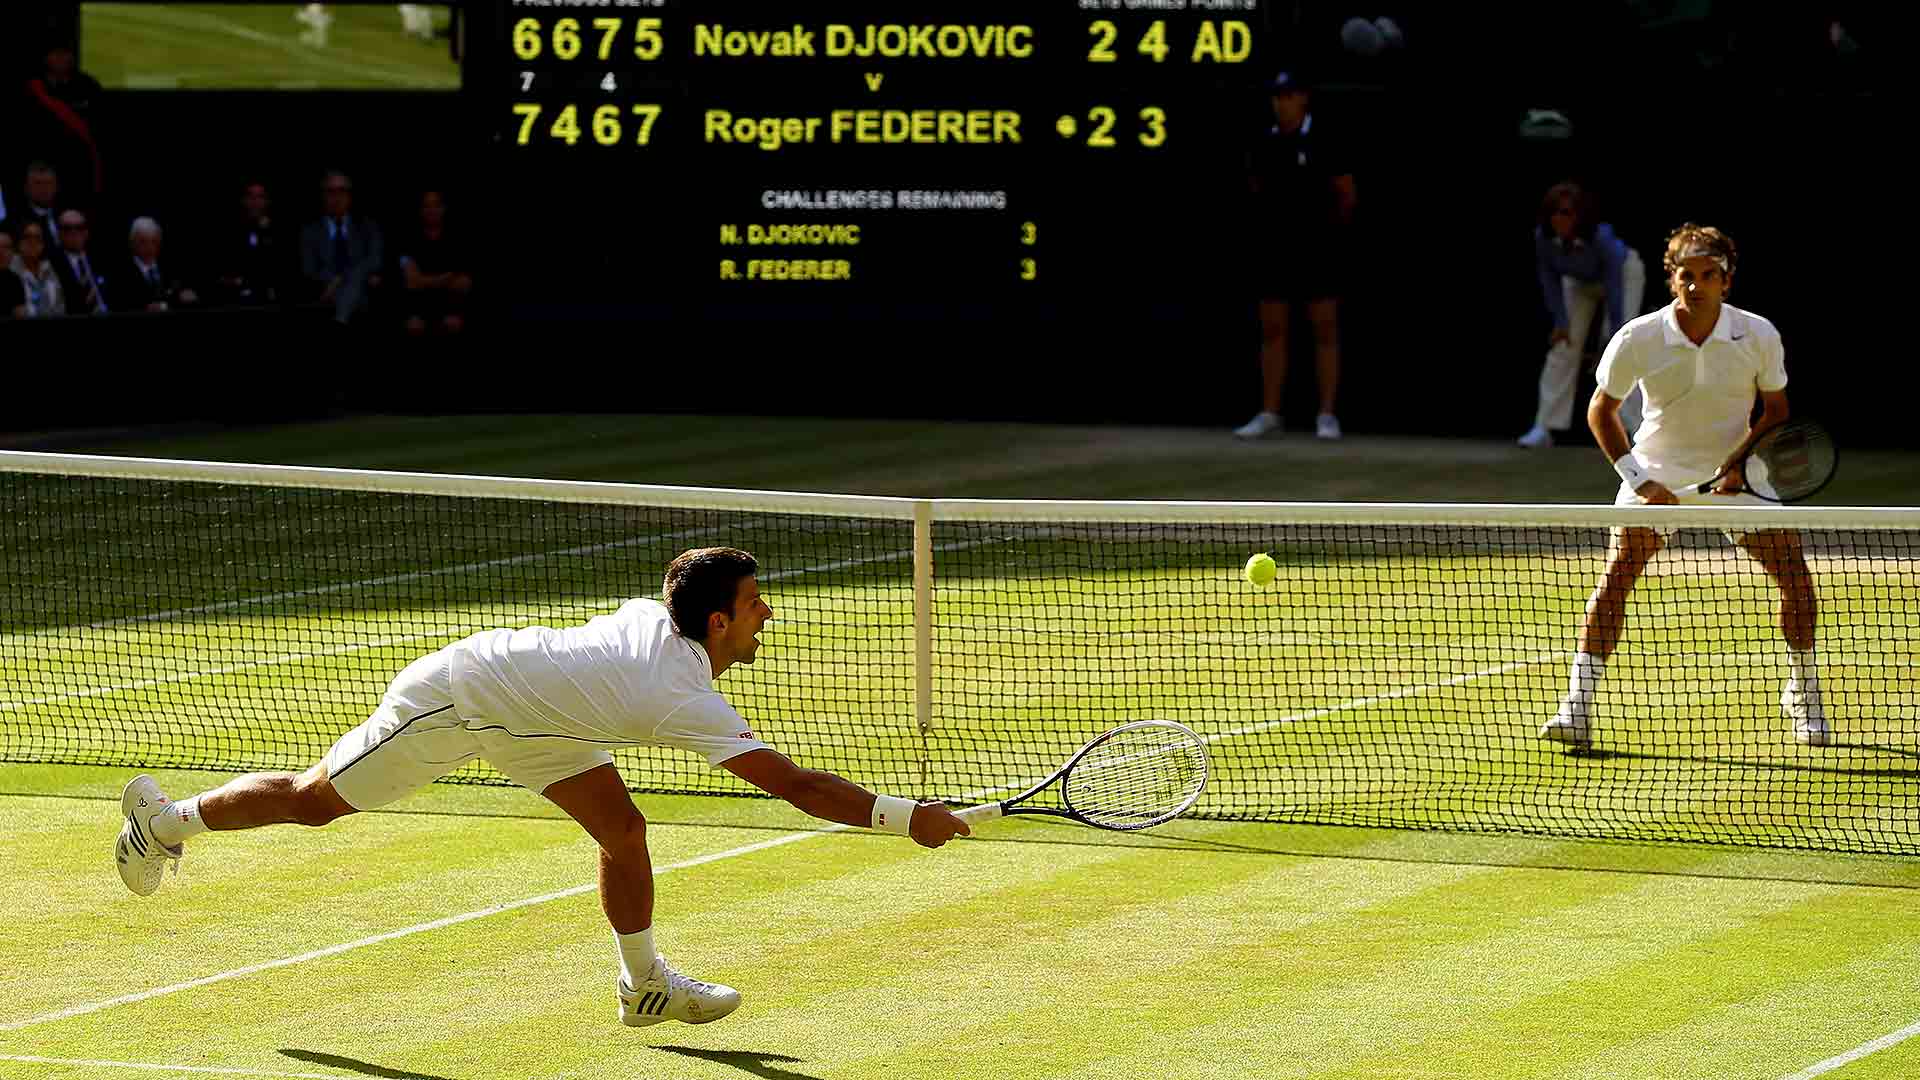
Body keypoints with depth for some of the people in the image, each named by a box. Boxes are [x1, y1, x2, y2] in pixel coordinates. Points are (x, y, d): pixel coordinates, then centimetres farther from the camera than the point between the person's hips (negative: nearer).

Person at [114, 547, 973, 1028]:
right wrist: (903, 817, -31)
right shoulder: (687, 702, -32)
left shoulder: (656, 618, -9)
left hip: (521, 721, 9)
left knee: (623, 831, 0)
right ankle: (166, 820, 27)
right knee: (314, 800, 7)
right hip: (450, 698, -9)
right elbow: (797, 786, -34)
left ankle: (645, 984, 15)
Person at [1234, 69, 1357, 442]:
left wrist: (1329, 229, 8)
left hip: (1318, 252, -5)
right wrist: (1279, 220, 14)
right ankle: (1269, 414, 8)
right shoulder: (1266, 145, 7)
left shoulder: (1322, 144, -7)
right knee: (1272, 331, 4)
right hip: (1275, 250, 5)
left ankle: (1327, 415, 0)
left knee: (1325, 331, -2)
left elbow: (1347, 196, -1)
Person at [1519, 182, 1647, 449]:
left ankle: (1638, 428, -17)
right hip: (1580, 281, 4)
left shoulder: (1602, 238, -42)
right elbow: (1550, 281, -15)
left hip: (1624, 273, -4)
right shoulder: (1542, 237, -30)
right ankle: (1545, 428, 3)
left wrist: (1614, 336, -33)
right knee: (1562, 345, -3)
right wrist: (1561, 322, -15)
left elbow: (1614, 287, -35)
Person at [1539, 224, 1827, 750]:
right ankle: (1577, 707, -15)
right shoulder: (1637, 339, -15)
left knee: (1795, 577, -7)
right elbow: (1602, 409, -2)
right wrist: (1639, 480, -11)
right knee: (1615, 578, -17)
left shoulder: (1759, 336, -13)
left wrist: (1740, 460, -17)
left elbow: (1776, 409, 0)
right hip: (1657, 474, -1)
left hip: (1735, 475, 1)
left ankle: (1803, 696, 15)